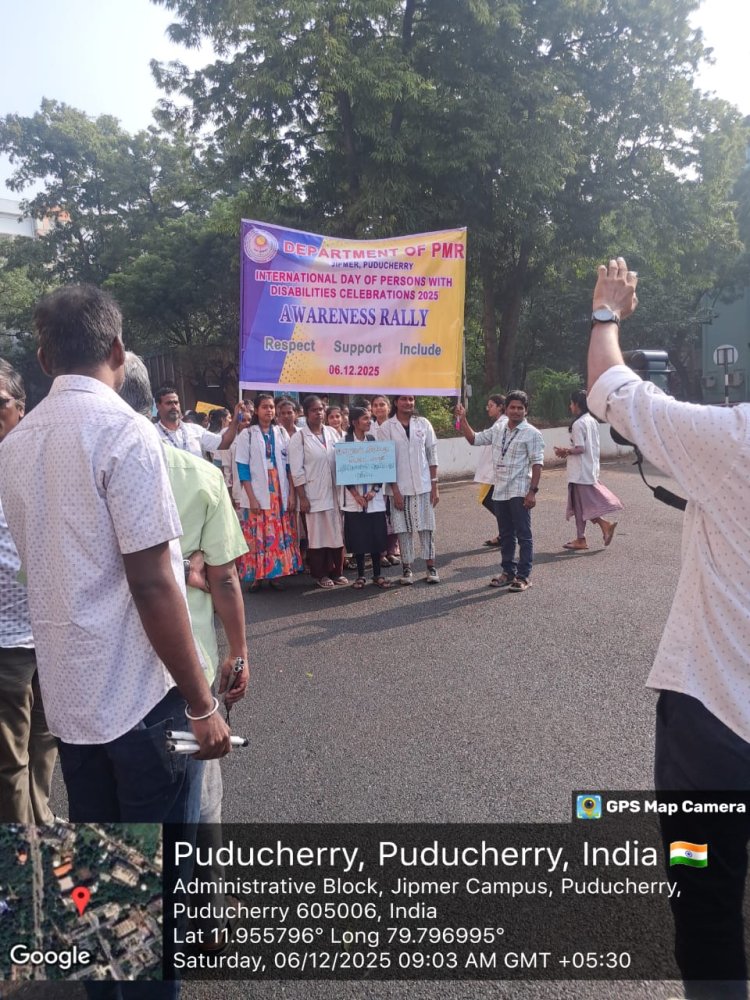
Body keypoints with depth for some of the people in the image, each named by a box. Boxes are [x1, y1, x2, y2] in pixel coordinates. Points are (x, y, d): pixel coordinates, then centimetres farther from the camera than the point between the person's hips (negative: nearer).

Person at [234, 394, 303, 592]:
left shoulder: (282, 433, 8)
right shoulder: (247, 434, 0)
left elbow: (289, 465, 7)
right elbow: (243, 467, -5)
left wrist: (292, 493, -1)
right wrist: (251, 497, -12)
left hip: (280, 493, 3)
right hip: (257, 495, -2)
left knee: (280, 535, 3)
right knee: (256, 536, -1)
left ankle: (276, 574, 12)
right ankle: (255, 576, 9)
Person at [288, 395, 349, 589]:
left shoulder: (332, 432, 8)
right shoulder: (299, 437, -4)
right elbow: (296, 470, -8)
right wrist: (302, 497, -13)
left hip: (334, 492, 4)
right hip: (314, 494, -4)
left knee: (337, 532, 7)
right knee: (317, 534, 4)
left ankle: (337, 572, 19)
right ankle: (320, 574, 15)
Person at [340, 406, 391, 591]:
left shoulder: (374, 440, 5)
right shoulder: (344, 442, -3)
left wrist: (374, 491, -9)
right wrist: (356, 495, -12)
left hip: (374, 497, 2)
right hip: (354, 498, -2)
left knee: (376, 535, 3)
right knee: (358, 536, 2)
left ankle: (377, 574, 14)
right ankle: (360, 575, 14)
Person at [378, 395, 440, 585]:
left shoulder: (423, 423, 5)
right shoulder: (386, 427, -2)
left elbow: (432, 455, 5)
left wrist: (435, 486, 1)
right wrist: (395, 490, -9)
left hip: (423, 485, 1)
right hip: (400, 487, -1)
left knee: (427, 527, 5)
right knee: (403, 528, 4)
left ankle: (431, 567, 14)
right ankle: (407, 568, 15)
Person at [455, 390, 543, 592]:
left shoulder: (531, 433, -7)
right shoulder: (498, 429, 11)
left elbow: (537, 463, -10)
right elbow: (474, 439, 16)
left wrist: (532, 491, -17)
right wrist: (463, 419, 6)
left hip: (519, 492, -6)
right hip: (500, 491, 6)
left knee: (523, 535, 0)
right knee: (505, 535, 14)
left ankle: (524, 575, 6)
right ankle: (508, 572, 24)